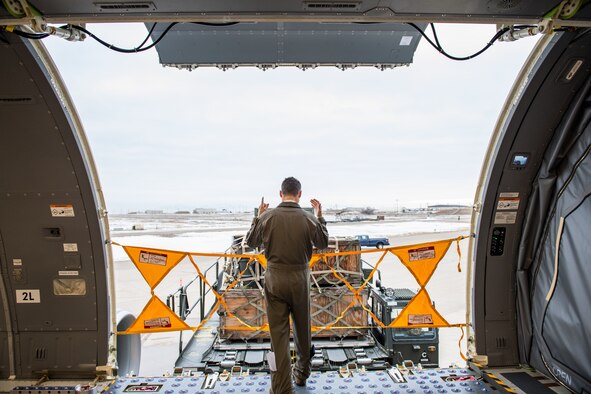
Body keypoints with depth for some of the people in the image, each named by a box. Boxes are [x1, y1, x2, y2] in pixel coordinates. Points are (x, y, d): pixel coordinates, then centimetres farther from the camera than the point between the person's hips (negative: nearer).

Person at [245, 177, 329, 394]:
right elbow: (323, 243, 9)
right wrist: (320, 216, 15)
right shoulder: (309, 218, -8)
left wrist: (258, 216, 17)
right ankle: (302, 373, 39)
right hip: (300, 279, 1)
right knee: (303, 328, 21)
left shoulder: (268, 216, -9)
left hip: (275, 279, -1)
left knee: (278, 332, 5)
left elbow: (251, 241, 7)